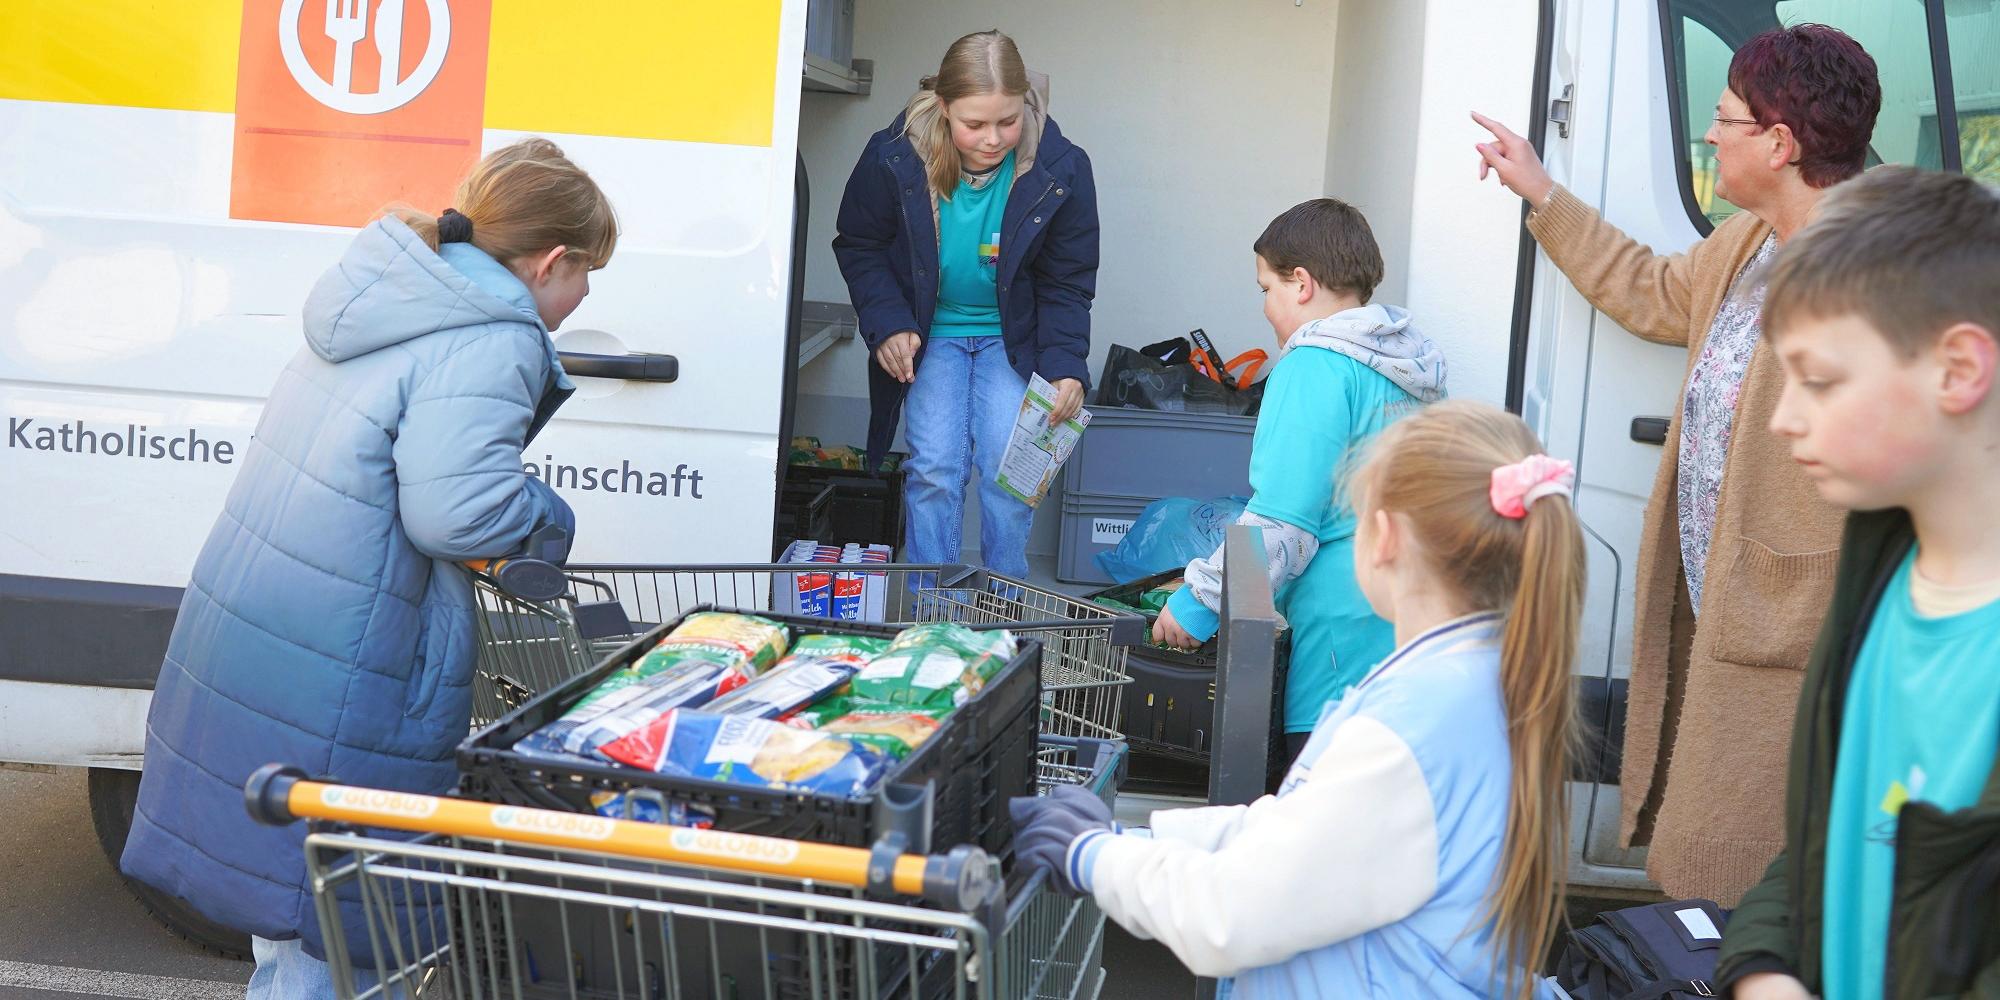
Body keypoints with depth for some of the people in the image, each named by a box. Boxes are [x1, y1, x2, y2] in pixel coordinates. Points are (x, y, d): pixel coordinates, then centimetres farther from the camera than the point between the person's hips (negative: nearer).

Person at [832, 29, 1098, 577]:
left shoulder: (1061, 170, -20)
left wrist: (1066, 367, -20)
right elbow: (859, 246, -2)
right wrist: (888, 325, -16)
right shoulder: (893, 157, -20)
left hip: (1014, 338, 0)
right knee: (934, 469, -9)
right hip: (929, 334, 0)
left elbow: (1068, 282, -8)